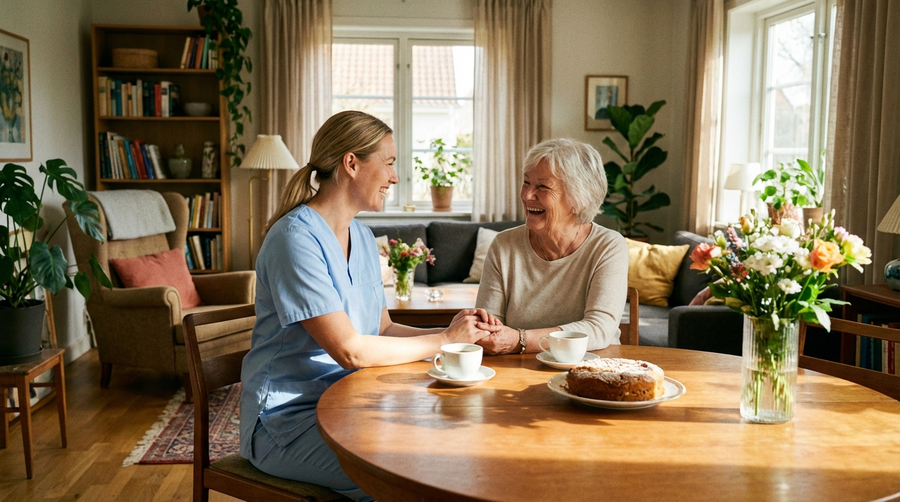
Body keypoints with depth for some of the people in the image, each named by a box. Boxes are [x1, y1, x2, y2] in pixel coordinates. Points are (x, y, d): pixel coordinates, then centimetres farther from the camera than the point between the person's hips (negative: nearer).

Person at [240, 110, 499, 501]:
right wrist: (445, 340, -14)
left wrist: (453, 331, -7)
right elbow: (350, 350, -23)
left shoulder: (362, 237, 10)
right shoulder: (296, 237, -18)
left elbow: (383, 330, 10)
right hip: (289, 419, -8)